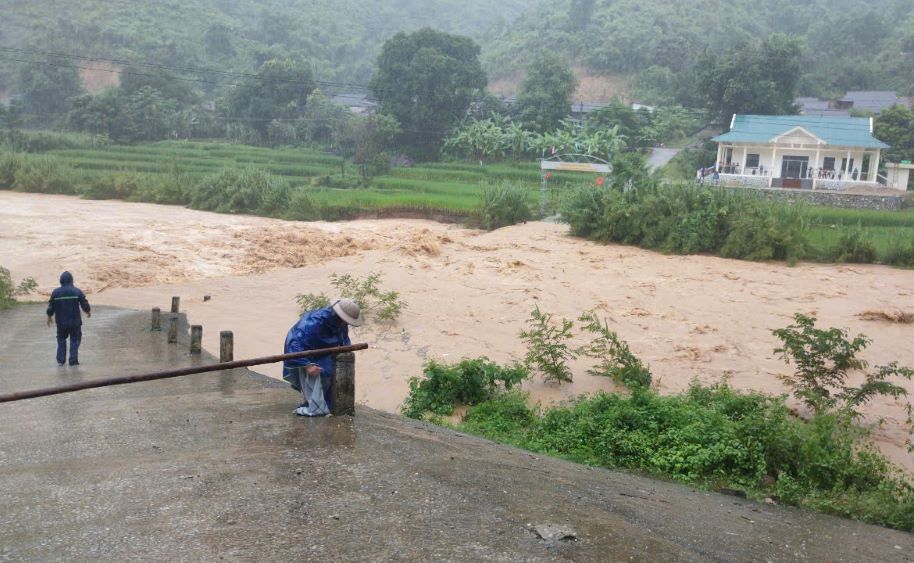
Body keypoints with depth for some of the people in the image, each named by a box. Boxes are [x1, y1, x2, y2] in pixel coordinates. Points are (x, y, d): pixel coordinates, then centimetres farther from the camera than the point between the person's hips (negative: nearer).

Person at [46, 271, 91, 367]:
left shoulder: (55, 292, -3)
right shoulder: (77, 291, -8)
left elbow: (51, 307, 4)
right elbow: (84, 304, -3)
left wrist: (49, 316, 20)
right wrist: (88, 311, 17)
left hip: (61, 322, 2)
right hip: (75, 321, -2)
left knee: (61, 339, 17)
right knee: (75, 340, 7)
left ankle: (60, 360, 15)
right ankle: (73, 361, 2)